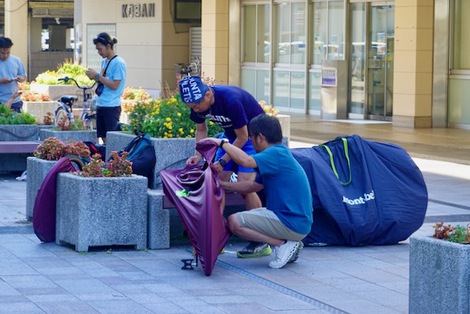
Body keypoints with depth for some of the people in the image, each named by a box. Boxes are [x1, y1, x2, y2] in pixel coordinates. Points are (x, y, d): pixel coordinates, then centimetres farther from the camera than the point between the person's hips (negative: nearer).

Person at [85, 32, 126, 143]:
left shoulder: (118, 63, -10)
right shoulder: (104, 61, 15)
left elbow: (115, 86, -15)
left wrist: (97, 76, -14)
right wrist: (94, 77, 3)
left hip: (111, 107, -8)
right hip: (100, 105, 8)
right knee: (104, 139, 7)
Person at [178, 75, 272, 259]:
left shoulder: (231, 100, -35)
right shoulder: (197, 104, -13)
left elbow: (243, 137, -23)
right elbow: (201, 130, 5)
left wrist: (223, 161, -22)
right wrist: (198, 155, -10)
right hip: (231, 135, 7)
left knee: (244, 184, -19)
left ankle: (261, 243, -13)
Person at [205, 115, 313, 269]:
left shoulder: (277, 154, -15)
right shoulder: (280, 154, 16)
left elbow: (246, 161, -31)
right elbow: (254, 185, 22)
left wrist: (222, 142, -17)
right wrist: (222, 184, 21)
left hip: (293, 225, -10)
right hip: (300, 223, 10)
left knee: (234, 222, -10)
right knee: (251, 214, 30)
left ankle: (283, 244, -9)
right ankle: (289, 243, 10)